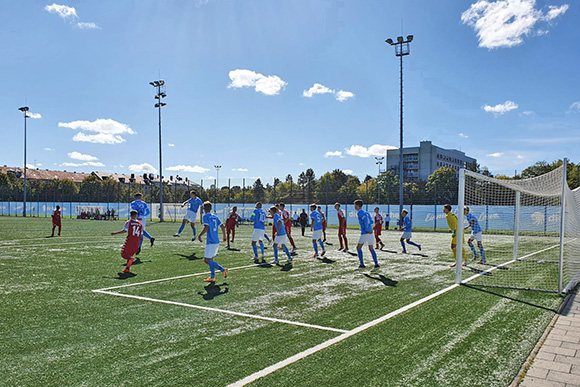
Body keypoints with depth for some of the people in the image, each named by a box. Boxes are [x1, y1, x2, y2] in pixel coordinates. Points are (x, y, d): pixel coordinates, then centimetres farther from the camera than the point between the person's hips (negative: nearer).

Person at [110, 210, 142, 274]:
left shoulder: (128, 222, -1)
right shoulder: (140, 224, 10)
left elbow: (124, 230, -13)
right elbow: (141, 234, 9)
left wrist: (115, 233, -6)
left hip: (130, 241, -4)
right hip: (137, 242, 4)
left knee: (123, 254, 5)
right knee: (130, 254, 17)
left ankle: (131, 258, -25)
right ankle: (127, 268, 10)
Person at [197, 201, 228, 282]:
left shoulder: (205, 216, -8)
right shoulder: (215, 216, 13)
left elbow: (206, 227, -20)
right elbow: (222, 226, 12)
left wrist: (200, 236, -9)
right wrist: (224, 236, 22)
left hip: (211, 242, -8)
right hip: (217, 241, 8)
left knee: (207, 260, -4)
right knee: (210, 259, 15)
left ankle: (223, 269, -11)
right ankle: (212, 277, 14)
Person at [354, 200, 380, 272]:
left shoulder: (359, 213, -6)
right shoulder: (366, 212, 19)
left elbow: (365, 219, -21)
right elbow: (371, 221, 19)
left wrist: (367, 230, -19)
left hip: (365, 233, -8)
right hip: (370, 232, 8)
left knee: (358, 247, 2)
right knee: (371, 249, 7)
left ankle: (362, 265, 1)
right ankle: (376, 265, 0)